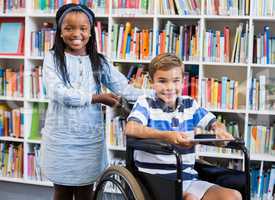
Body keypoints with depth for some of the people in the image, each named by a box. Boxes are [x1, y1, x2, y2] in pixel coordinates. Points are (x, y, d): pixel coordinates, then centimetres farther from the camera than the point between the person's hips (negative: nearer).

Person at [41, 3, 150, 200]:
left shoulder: (99, 62, 3)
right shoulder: (52, 58, -3)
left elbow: (124, 89, -4)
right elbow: (58, 93, -17)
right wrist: (97, 98, -17)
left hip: (90, 138, 2)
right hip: (60, 138, -2)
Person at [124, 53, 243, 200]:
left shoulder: (190, 104, 13)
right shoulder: (145, 103, -2)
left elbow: (214, 123, 14)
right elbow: (130, 129, -20)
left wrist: (220, 129, -13)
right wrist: (166, 136, -34)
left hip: (188, 178, 5)